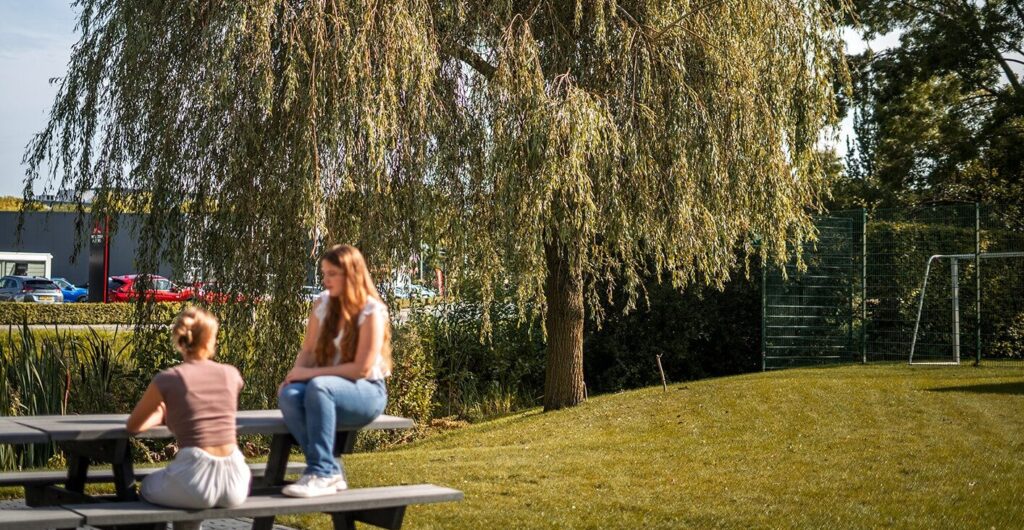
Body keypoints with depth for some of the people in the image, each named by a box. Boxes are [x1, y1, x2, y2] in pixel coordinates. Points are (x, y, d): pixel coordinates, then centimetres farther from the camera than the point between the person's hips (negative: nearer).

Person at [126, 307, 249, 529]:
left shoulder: (168, 379, -3)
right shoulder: (231, 375, 7)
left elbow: (133, 426, 9)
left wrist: (160, 416, 29)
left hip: (196, 483, -4)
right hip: (234, 485, 4)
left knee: (148, 486, 31)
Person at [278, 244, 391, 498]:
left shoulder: (372, 312, -11)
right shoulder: (322, 303, 6)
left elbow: (361, 368, -16)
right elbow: (308, 351, 9)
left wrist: (311, 373, -18)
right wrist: (296, 373, -13)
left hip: (367, 392, -5)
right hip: (327, 389, 5)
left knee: (318, 387, -37)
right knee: (289, 395, -29)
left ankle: (320, 473, -35)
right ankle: (332, 472, -27)